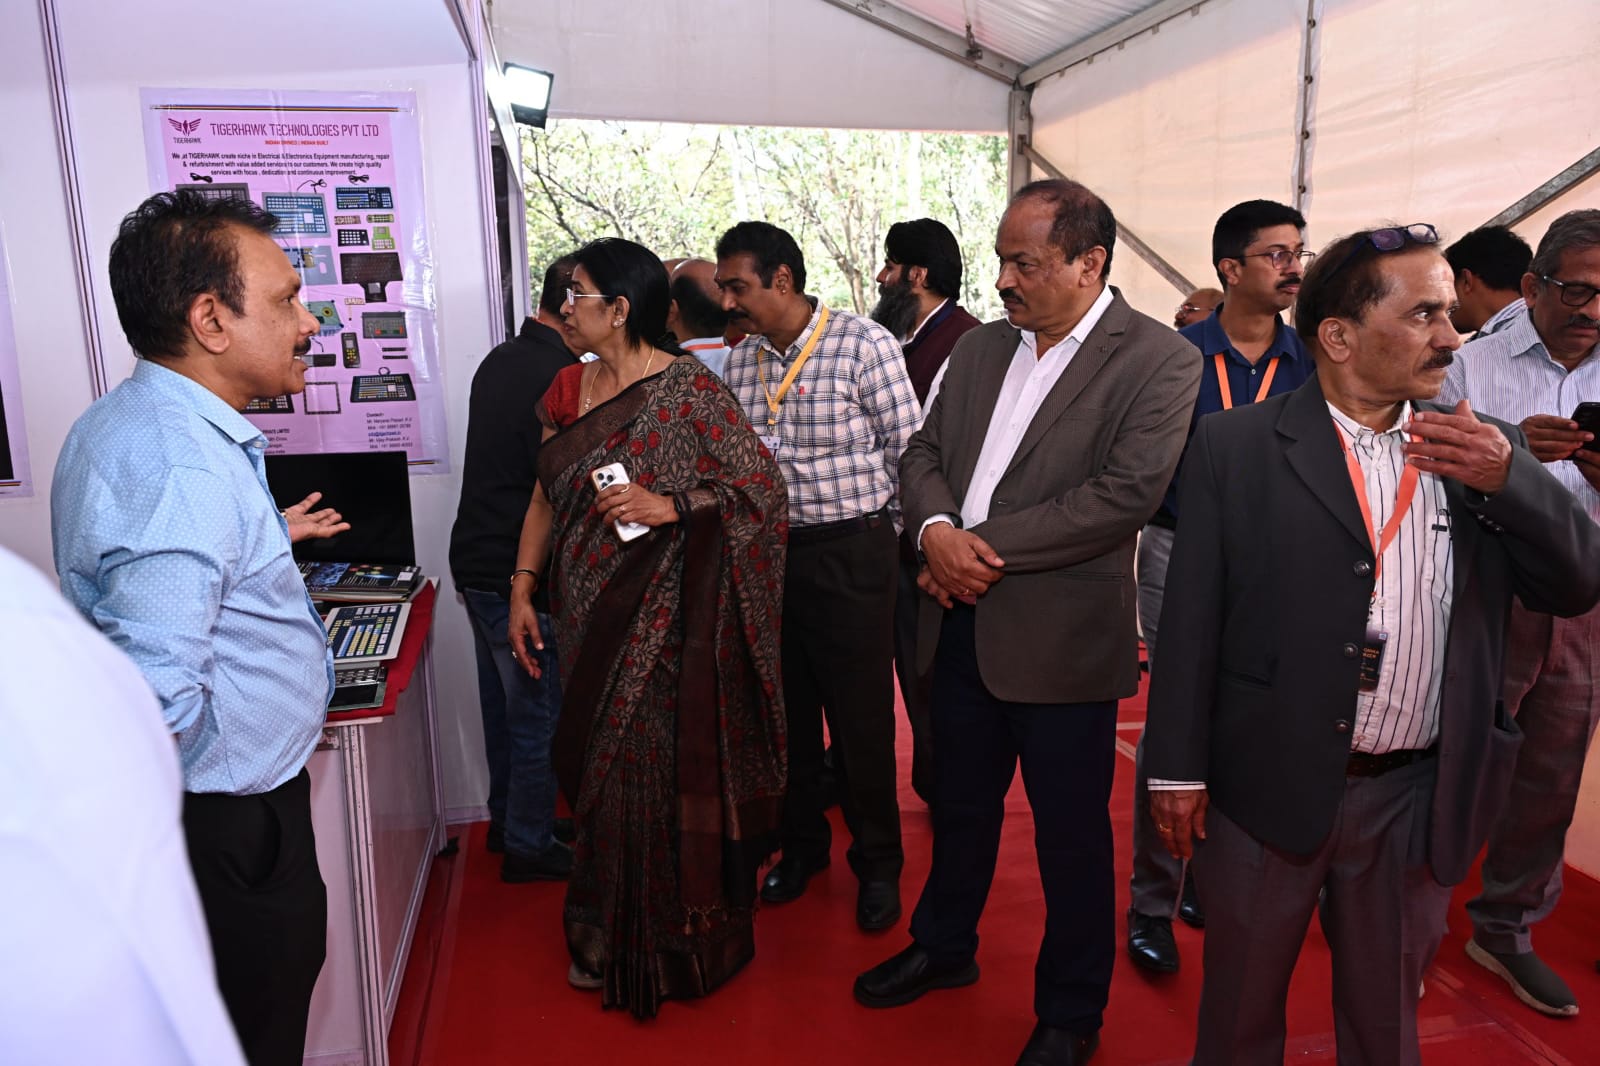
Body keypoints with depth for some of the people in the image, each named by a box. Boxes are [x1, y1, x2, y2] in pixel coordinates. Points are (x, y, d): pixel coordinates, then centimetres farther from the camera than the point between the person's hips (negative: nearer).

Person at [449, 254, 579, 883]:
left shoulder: (498, 361, 7)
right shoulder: (563, 378, -21)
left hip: (475, 560, 9)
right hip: (520, 574, -9)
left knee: (503, 702, 21)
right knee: (538, 712, 6)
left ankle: (507, 820, 37)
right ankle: (529, 847, 20)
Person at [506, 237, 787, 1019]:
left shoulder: (687, 390, -10)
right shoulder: (565, 390, 10)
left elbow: (761, 485, -11)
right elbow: (546, 497, 15)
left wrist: (670, 506, -22)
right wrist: (522, 588, 10)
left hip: (665, 624, -6)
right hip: (589, 621, 6)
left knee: (663, 770, 1)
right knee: (600, 770, 13)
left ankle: (675, 940, 22)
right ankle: (607, 936, 31)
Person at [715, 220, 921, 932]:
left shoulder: (863, 344, -10)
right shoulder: (741, 360, 7)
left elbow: (907, 451, -7)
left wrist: (876, 536, -2)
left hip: (849, 554, -5)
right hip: (767, 553, 5)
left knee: (862, 719, 4)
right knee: (786, 711, 15)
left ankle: (878, 863, 24)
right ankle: (803, 843, 35)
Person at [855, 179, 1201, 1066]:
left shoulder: (1158, 359, -10)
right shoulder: (980, 347, 9)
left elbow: (1126, 492, -20)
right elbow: (924, 451, 10)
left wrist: (986, 547, -19)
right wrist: (936, 528, -12)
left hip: (1060, 636, -5)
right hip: (960, 622, 6)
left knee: (1072, 835, 11)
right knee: (959, 804, 22)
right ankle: (944, 948, 46)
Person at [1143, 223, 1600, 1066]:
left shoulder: (1484, 451, 4)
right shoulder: (1236, 446, -7)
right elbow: (1192, 615, -7)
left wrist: (1507, 478, -17)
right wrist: (1178, 768, -7)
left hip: (1416, 801, 4)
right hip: (1270, 786, -3)